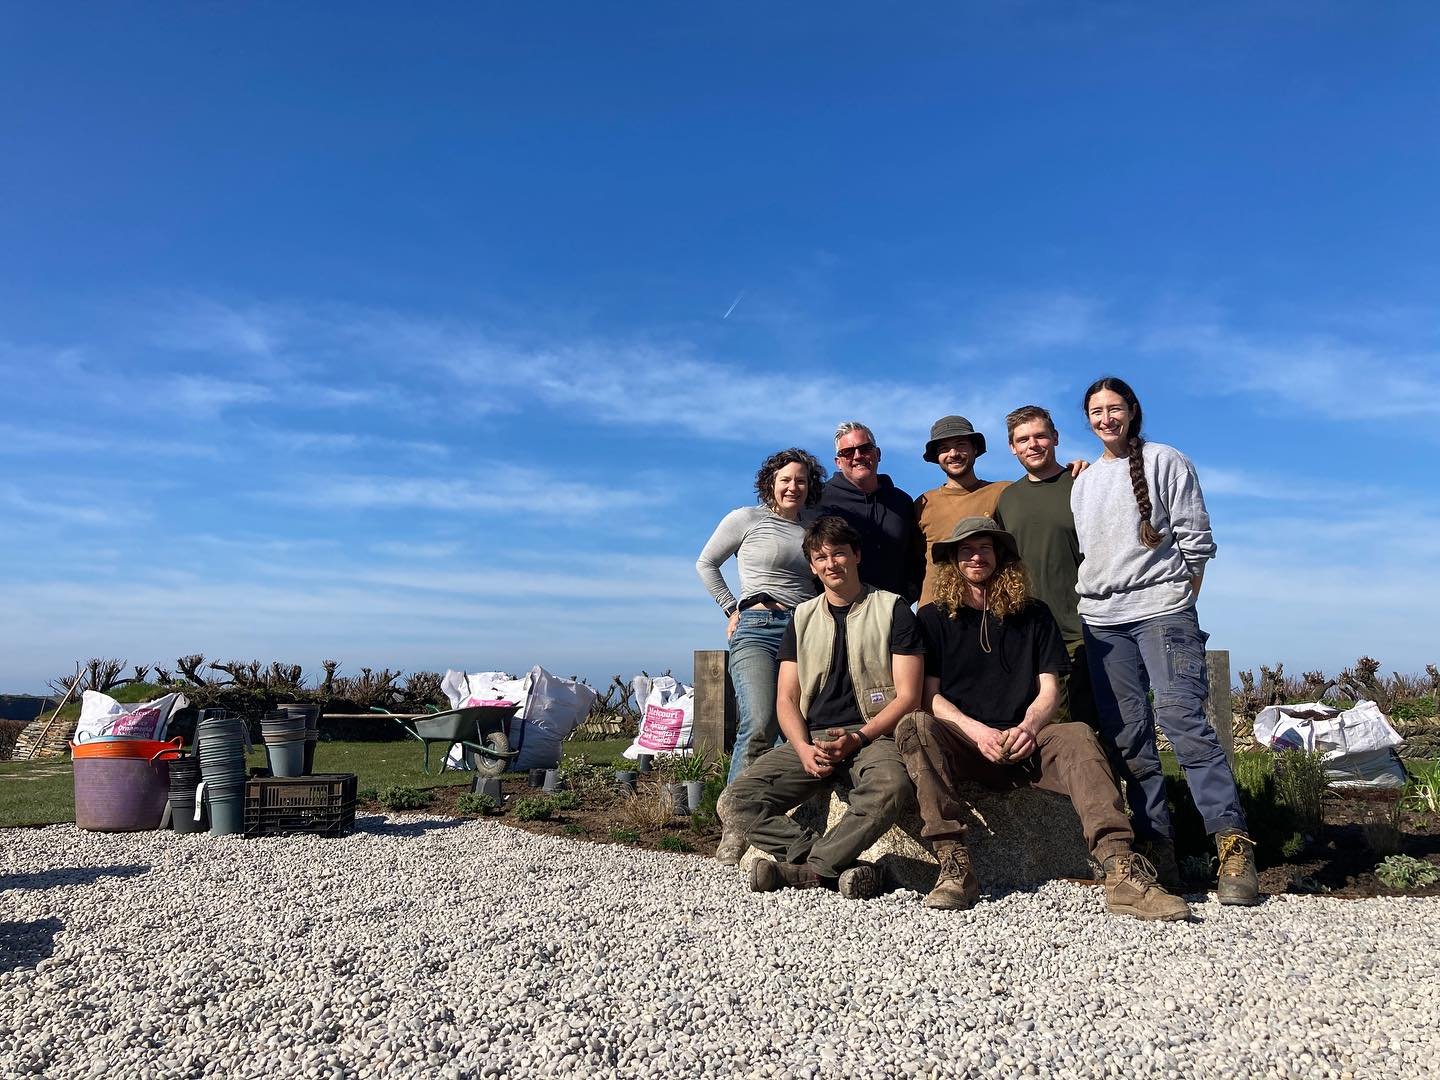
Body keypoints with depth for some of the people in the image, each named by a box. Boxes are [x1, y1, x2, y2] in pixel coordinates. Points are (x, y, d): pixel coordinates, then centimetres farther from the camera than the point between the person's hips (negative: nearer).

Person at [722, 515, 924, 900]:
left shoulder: (892, 609, 5)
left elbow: (908, 696, -1)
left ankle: (803, 869, -23)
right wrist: (803, 748, -9)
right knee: (742, 798, -19)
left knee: (890, 787, -38)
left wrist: (857, 738, -15)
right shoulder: (803, 617, 17)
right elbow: (787, 699, 12)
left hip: (873, 734, -3)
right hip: (811, 738, 4)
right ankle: (838, 866, -23)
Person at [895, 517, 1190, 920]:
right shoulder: (934, 618, 9)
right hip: (963, 743, -1)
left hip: (1023, 743, 1)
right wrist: (978, 732, -17)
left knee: (1078, 736, -29)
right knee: (915, 726, -32)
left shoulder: (1033, 614, 15)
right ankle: (953, 865, -35)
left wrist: (1028, 727, -15)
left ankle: (1121, 870, -40)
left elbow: (1049, 690, 7)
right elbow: (930, 695, 0)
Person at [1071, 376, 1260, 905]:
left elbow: (1195, 538, 3)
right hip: (1101, 621, 5)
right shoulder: (1084, 481, 20)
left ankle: (1234, 847, -10)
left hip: (1161, 611, -4)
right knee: (1127, 736, 0)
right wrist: (1091, 599, 13)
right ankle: (1157, 848, 5)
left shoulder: (1166, 462, 6)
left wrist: (1180, 599, -1)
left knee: (1183, 721, -15)